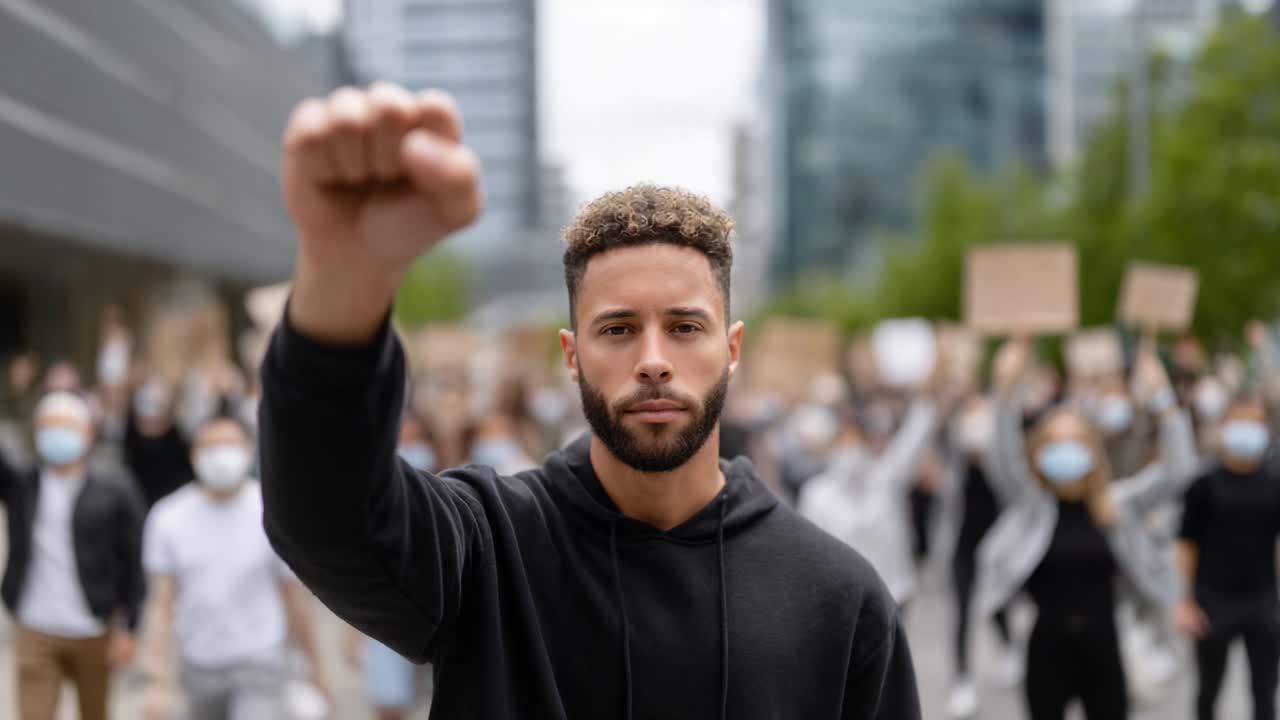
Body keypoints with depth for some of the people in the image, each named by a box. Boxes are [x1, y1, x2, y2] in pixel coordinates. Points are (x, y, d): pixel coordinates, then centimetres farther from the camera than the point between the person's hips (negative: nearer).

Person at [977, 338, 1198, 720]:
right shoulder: (1028, 504, -1)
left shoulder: (1117, 504, 3)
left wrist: (1163, 400, -16)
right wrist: (1007, 392, -32)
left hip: (1102, 653, 1)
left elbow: (1177, 470, -6)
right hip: (1048, 653, -1)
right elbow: (1006, 460, -18)